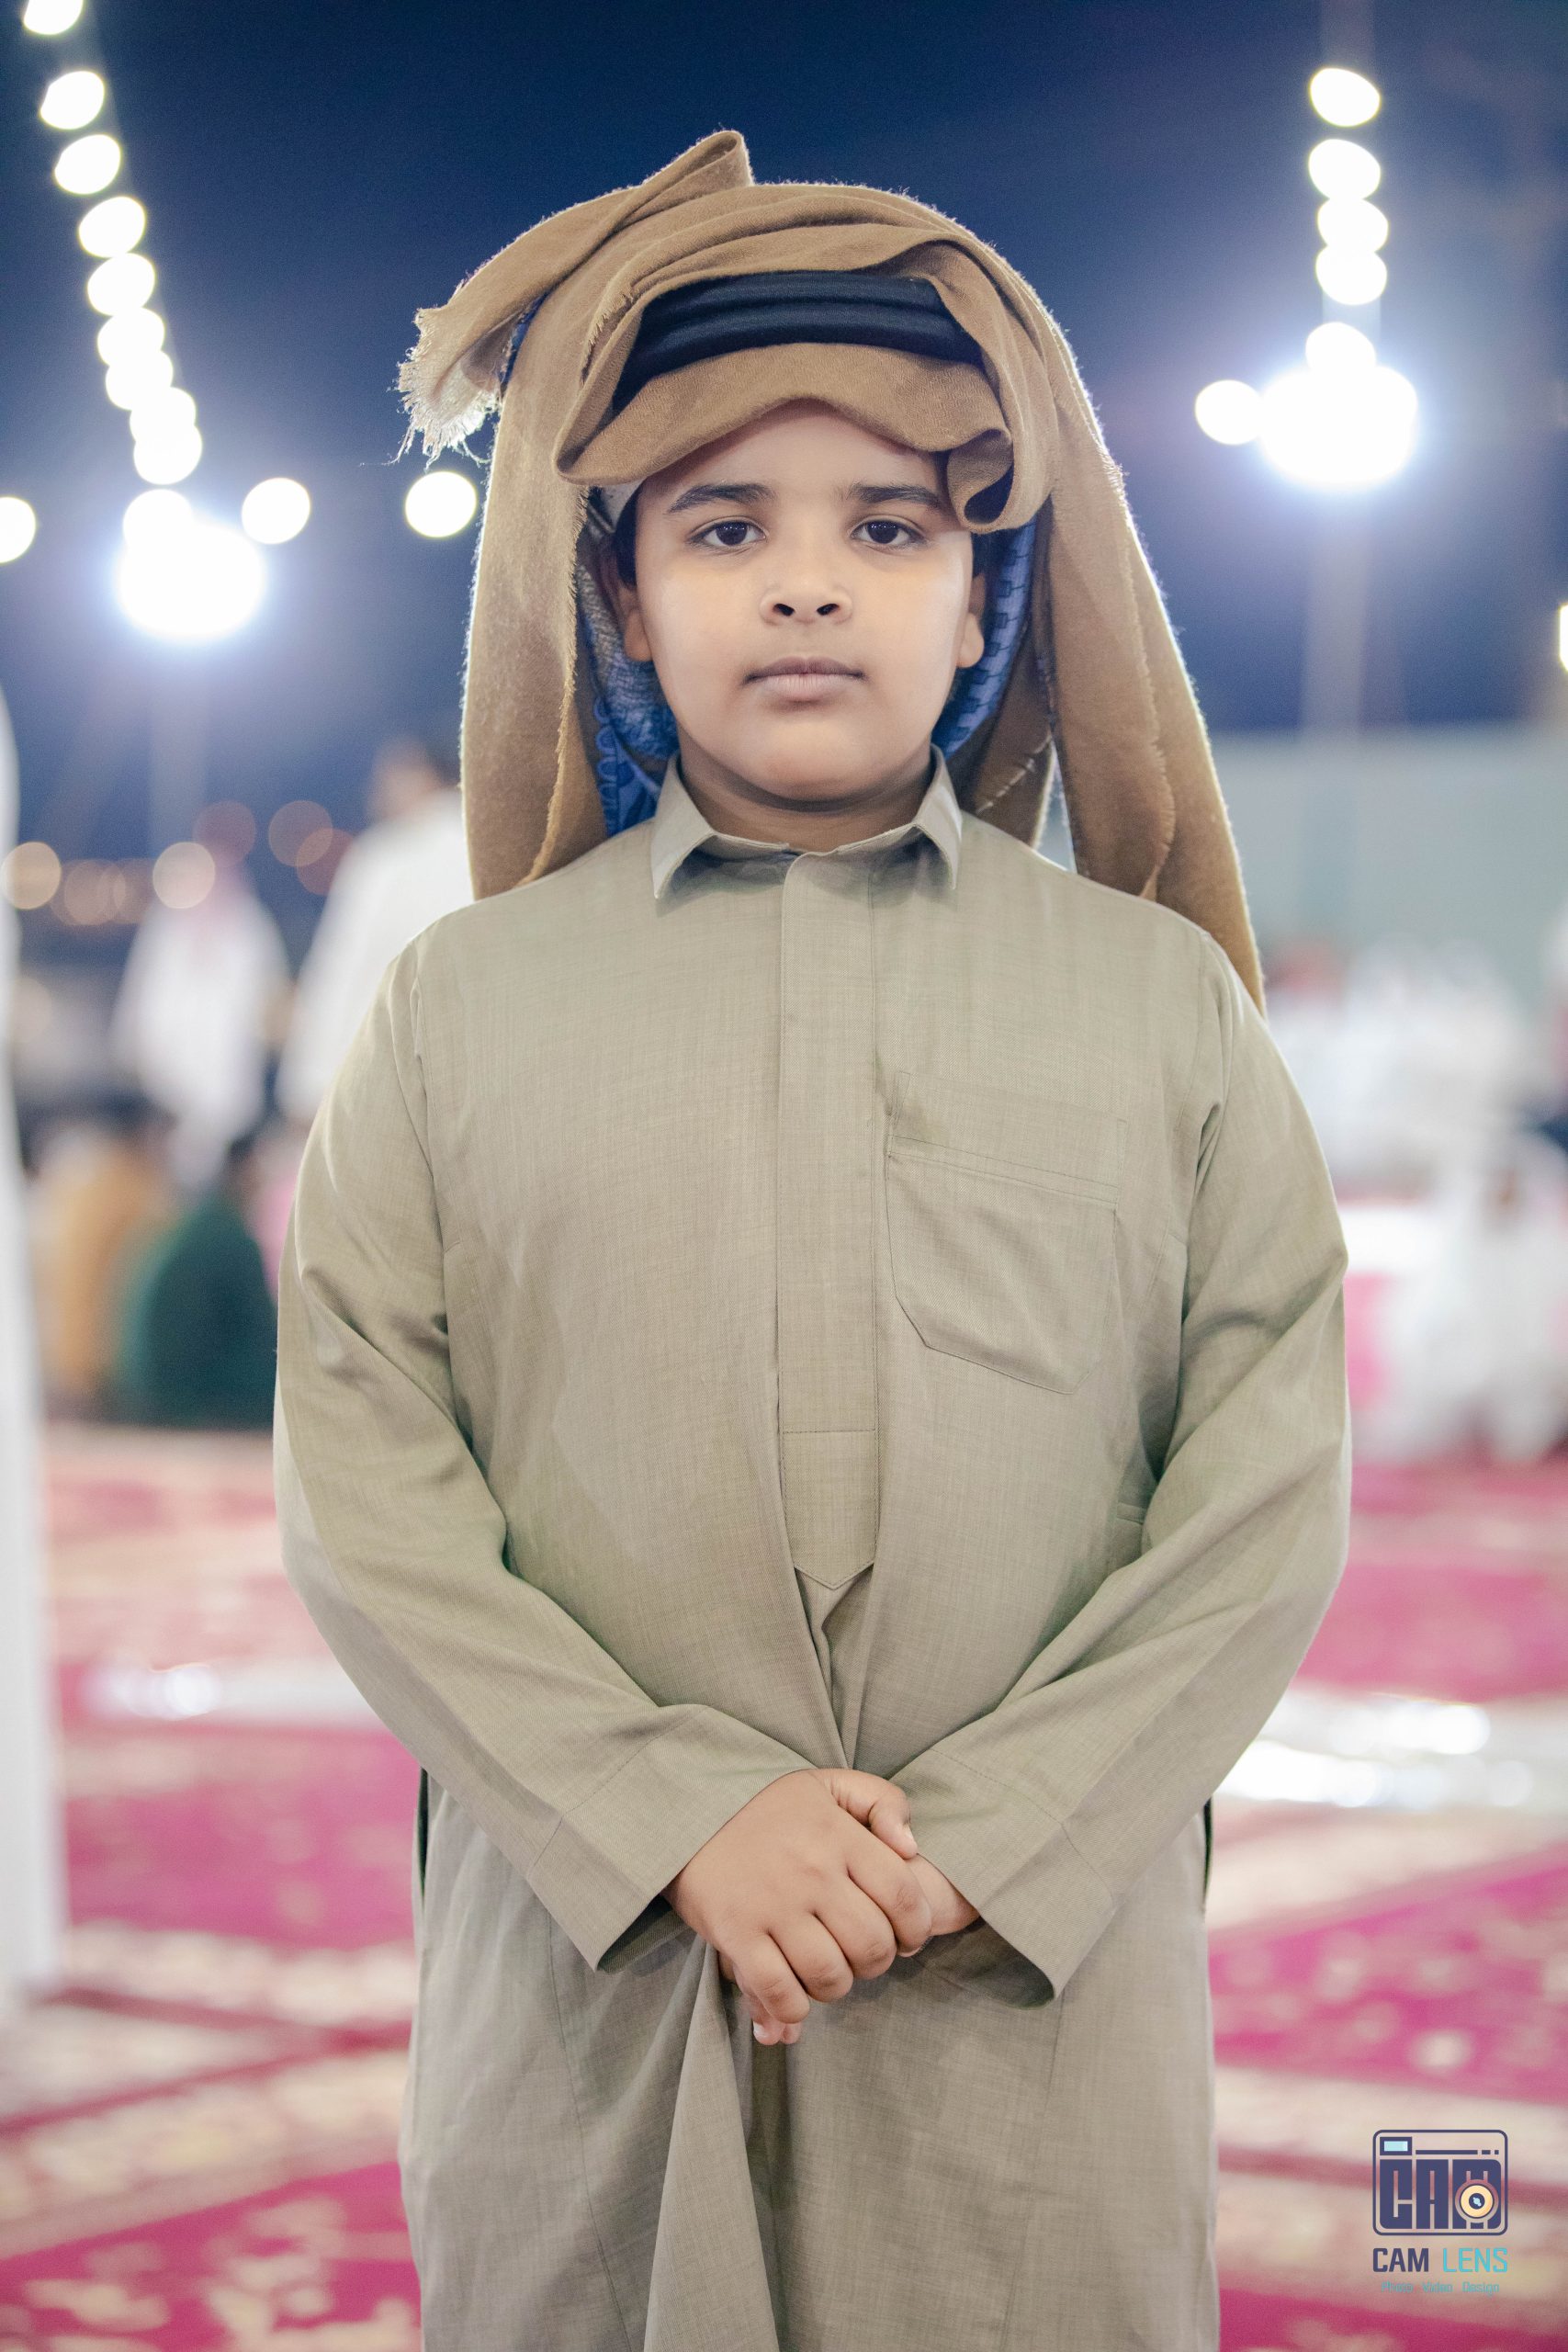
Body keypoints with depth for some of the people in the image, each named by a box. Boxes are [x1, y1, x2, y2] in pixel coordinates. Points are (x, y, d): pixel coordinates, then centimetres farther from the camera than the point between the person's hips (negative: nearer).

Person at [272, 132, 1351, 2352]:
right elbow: (360, 1480, 0)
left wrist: (978, 1840, -11)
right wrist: (676, 1819, -12)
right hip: (580, 1989, 0)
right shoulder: (464, 1003, 9)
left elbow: (1275, 1491, 1)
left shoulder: (1162, 992, 9)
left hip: (1045, 2004, 0)